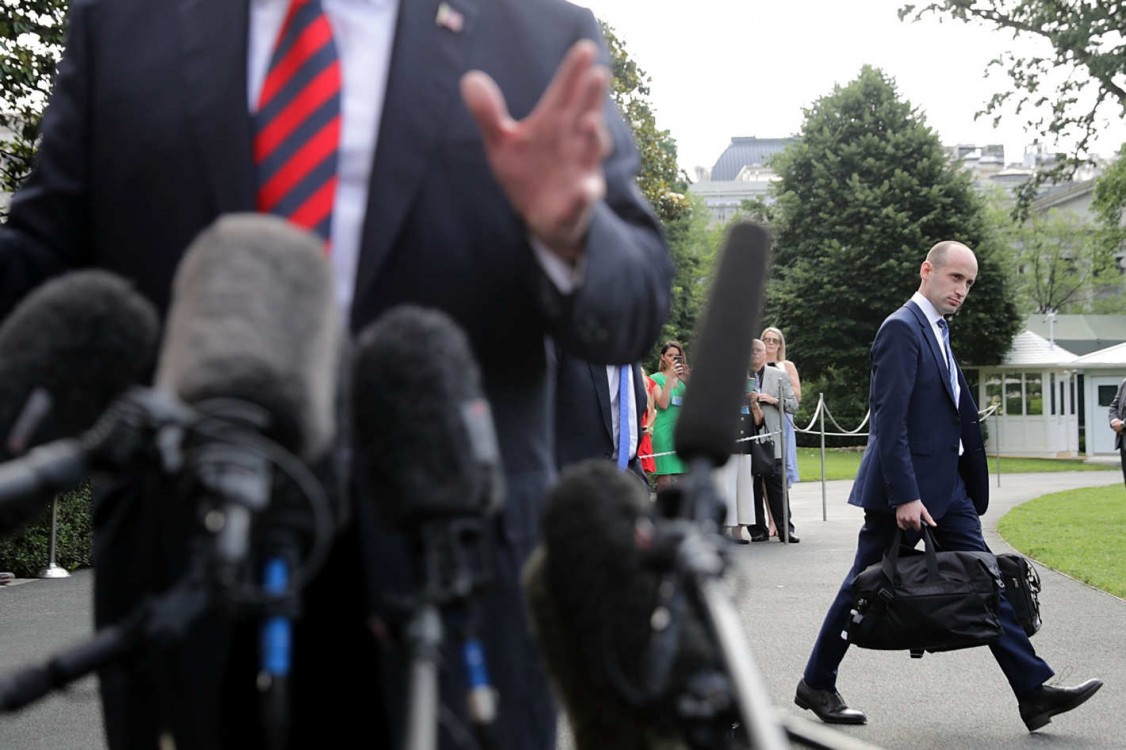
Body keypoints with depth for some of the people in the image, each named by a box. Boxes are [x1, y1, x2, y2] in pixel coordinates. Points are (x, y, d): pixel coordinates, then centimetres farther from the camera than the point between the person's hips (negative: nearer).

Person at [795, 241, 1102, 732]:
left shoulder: (937, 331, 16)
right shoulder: (902, 328, -14)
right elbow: (889, 420, -21)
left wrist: (974, 487, 16)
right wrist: (904, 496, -25)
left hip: (947, 486, 9)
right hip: (905, 486, -9)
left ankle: (1034, 691, 6)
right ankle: (816, 685, 17)